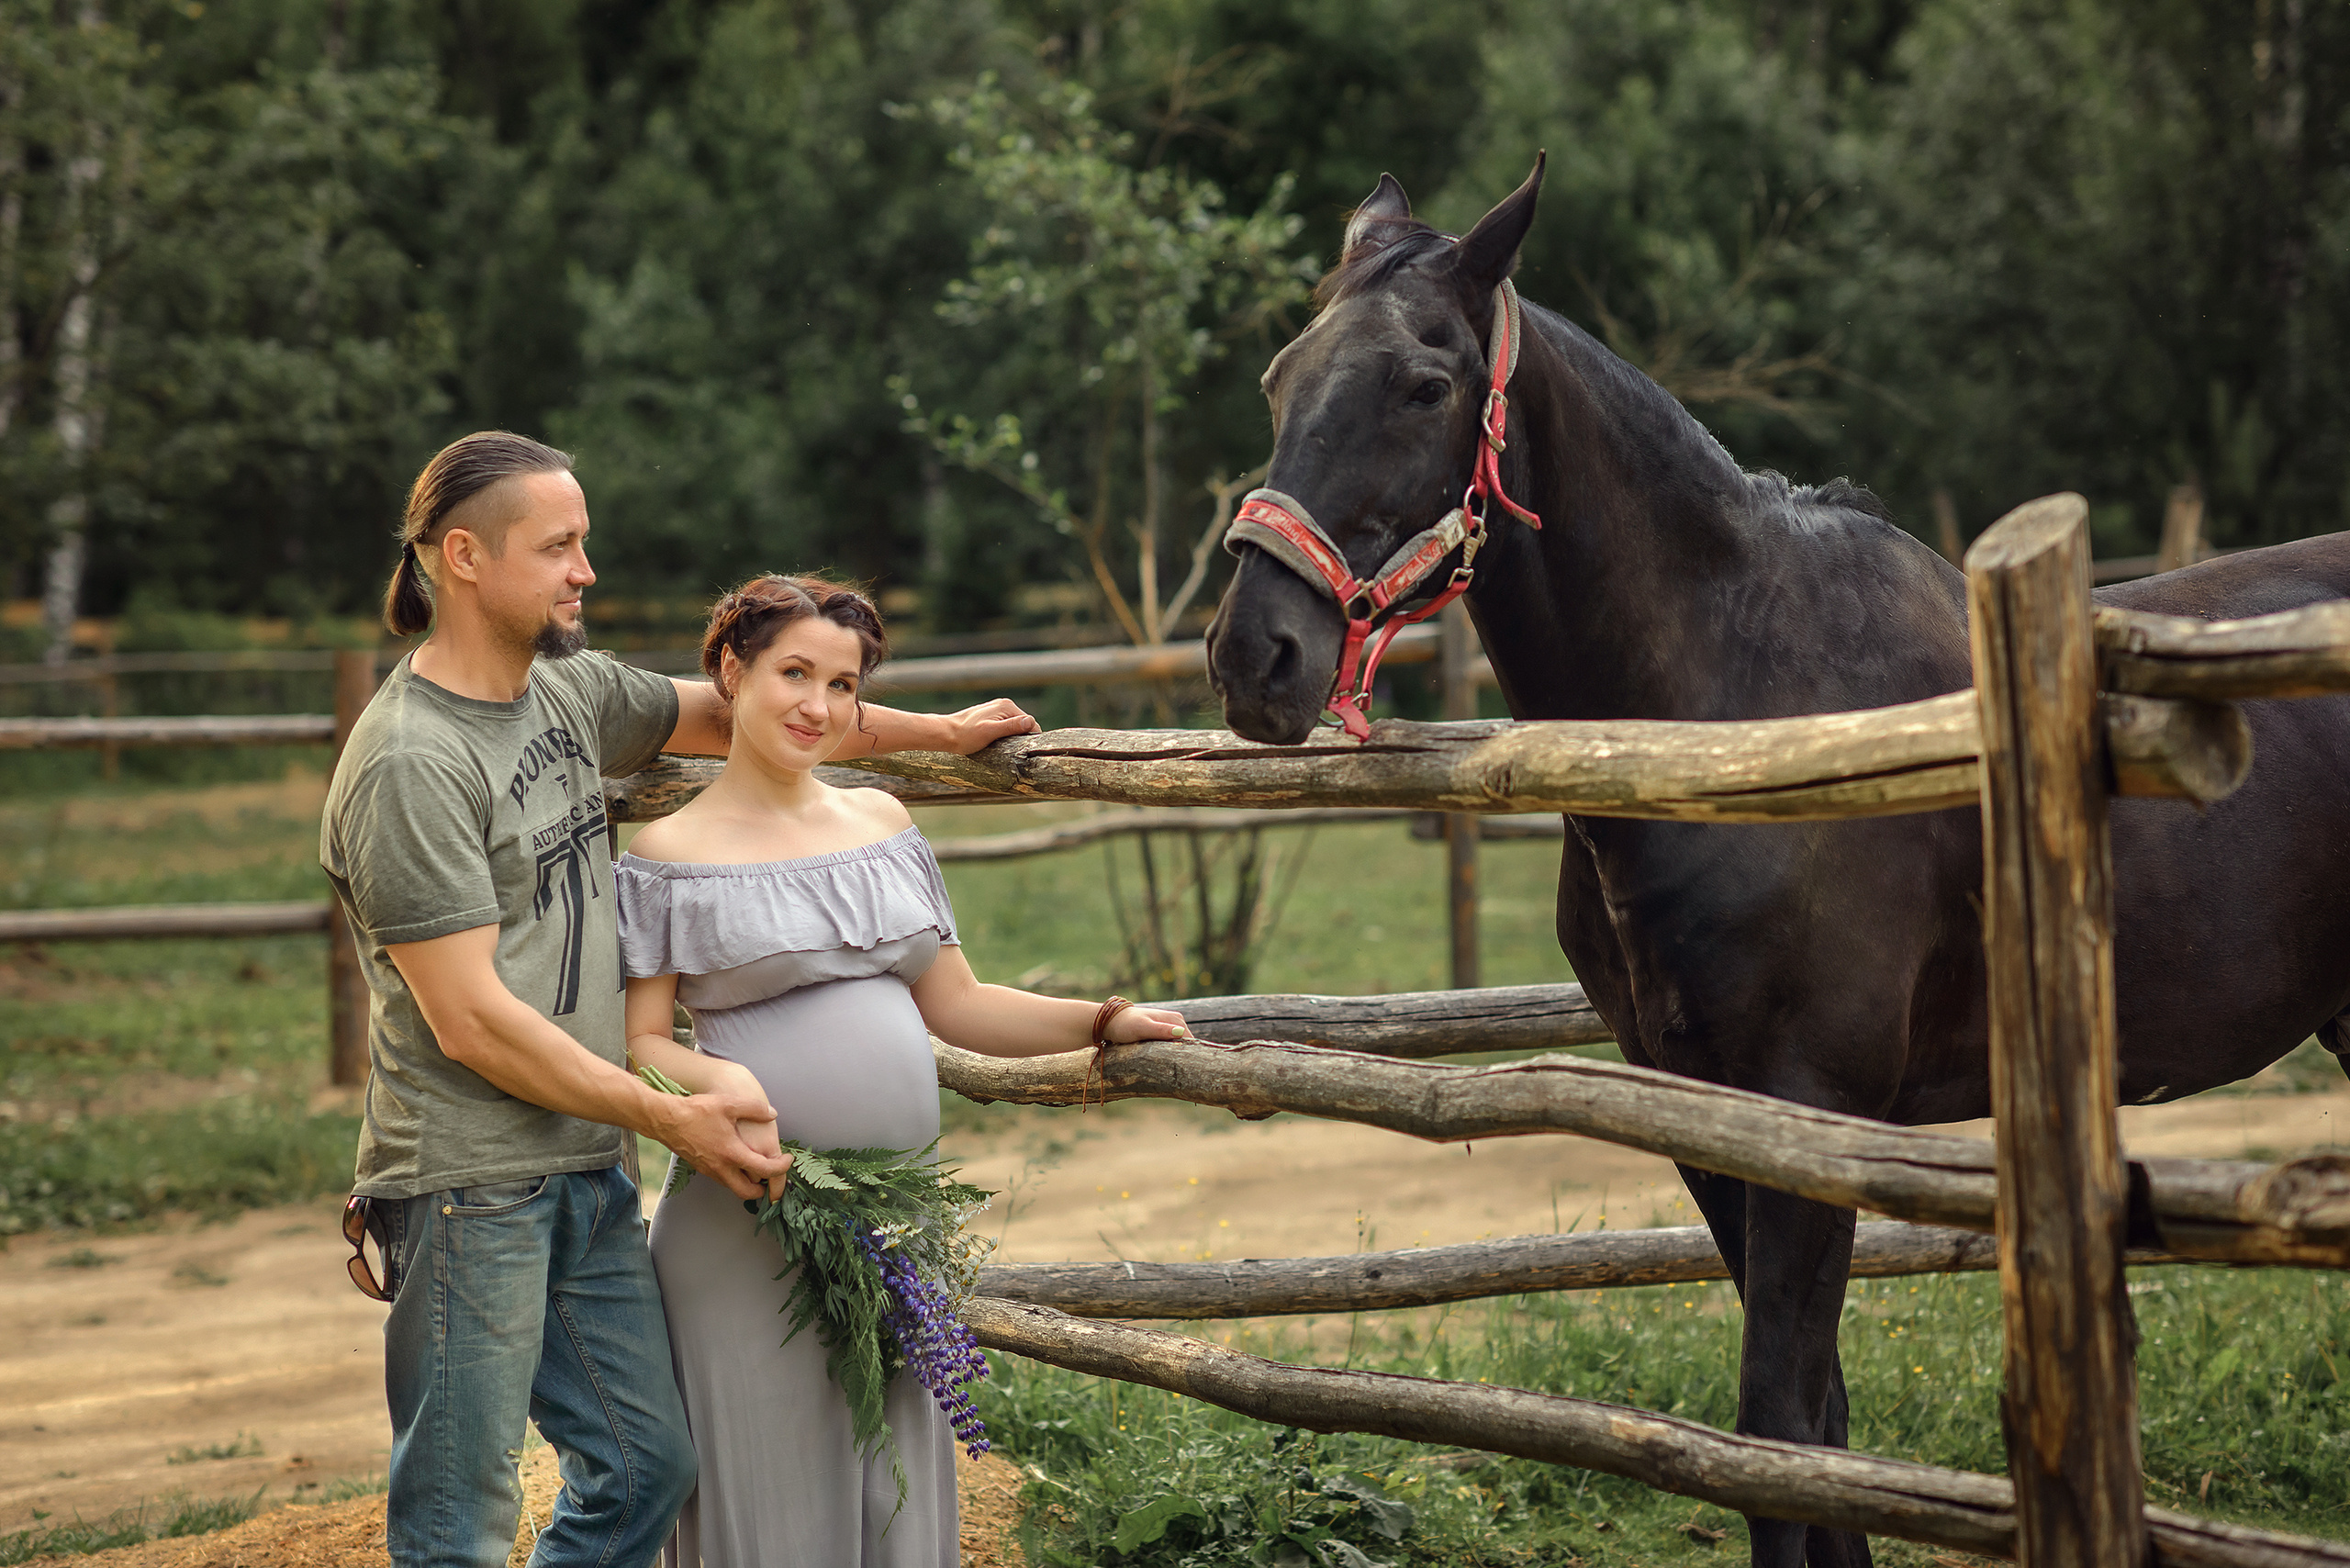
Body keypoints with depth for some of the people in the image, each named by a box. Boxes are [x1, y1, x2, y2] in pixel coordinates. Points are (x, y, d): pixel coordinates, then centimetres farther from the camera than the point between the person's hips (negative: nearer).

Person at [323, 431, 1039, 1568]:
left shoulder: (569, 691, 10)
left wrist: (941, 733, 32)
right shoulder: (408, 767, -16)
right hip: (471, 1187, -8)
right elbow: (471, 1022, -18)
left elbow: (729, 713, 26)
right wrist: (672, 1118, -14)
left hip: (587, 1176, 8)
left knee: (644, 1465, 8)